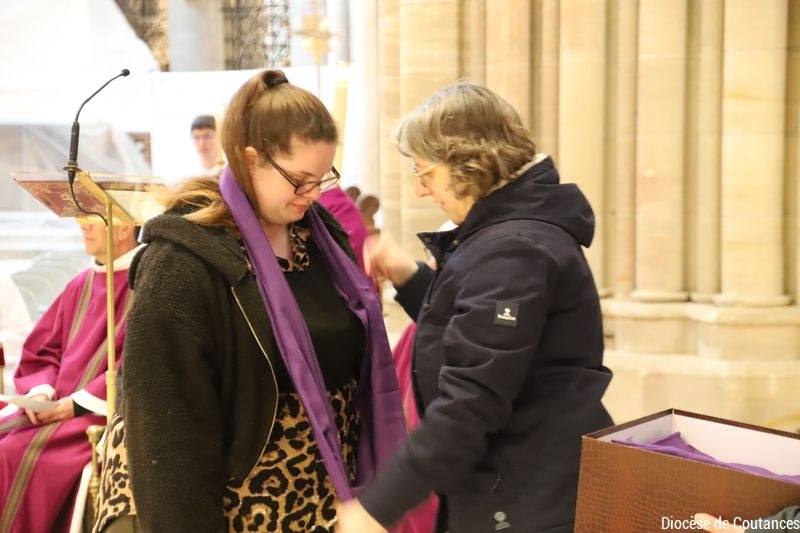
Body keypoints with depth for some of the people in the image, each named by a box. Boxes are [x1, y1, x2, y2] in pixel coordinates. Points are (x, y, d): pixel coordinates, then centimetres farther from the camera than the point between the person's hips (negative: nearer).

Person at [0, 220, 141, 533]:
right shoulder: (80, 286, 15)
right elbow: (41, 351, 17)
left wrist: (77, 403, -17)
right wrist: (41, 392, -4)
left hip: (105, 413, -7)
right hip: (56, 408, 7)